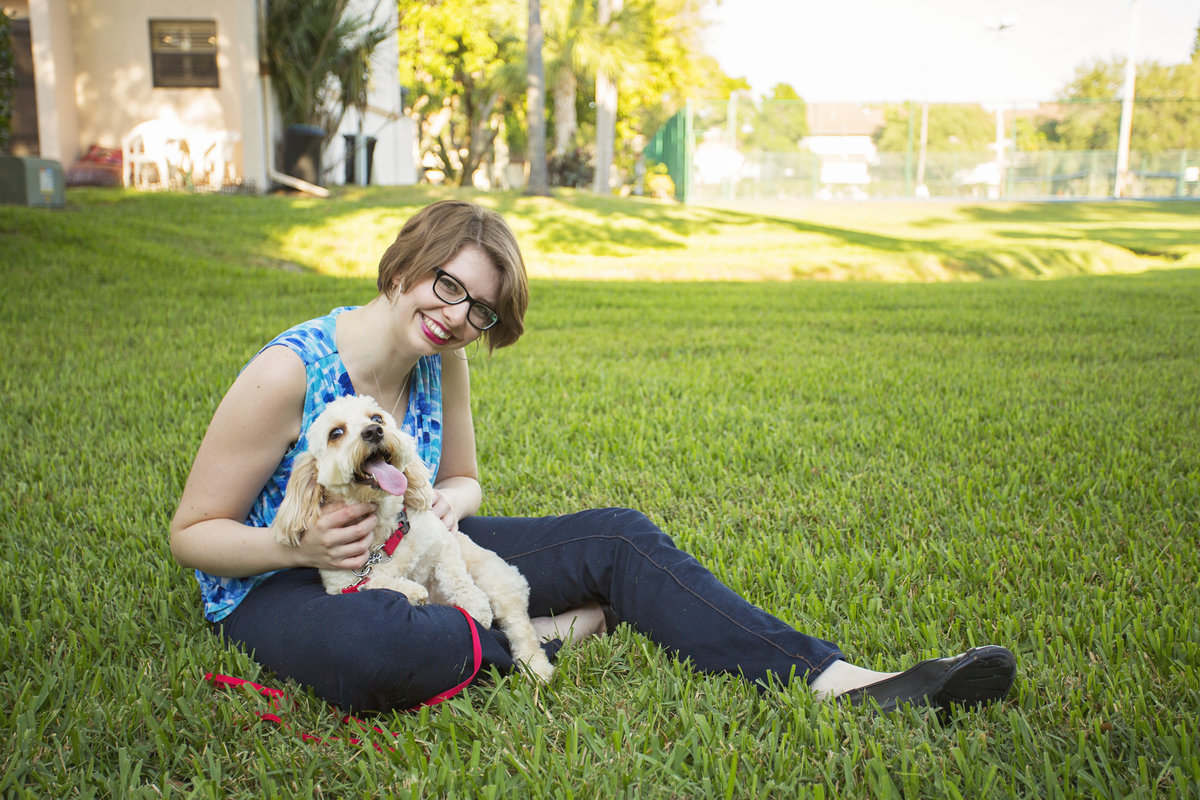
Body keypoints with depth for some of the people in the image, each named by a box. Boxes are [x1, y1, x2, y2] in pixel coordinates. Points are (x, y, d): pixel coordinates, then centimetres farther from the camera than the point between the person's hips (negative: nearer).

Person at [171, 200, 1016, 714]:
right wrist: (305, 545, -31)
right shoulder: (288, 372, -21)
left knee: (618, 537, -12)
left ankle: (848, 682, -19)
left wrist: (445, 505, -14)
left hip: (406, 556, 6)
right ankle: (560, 630, -15)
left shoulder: (441, 363, -4)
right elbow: (193, 532, -13)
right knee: (378, 652, -46)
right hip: (280, 584, -5)